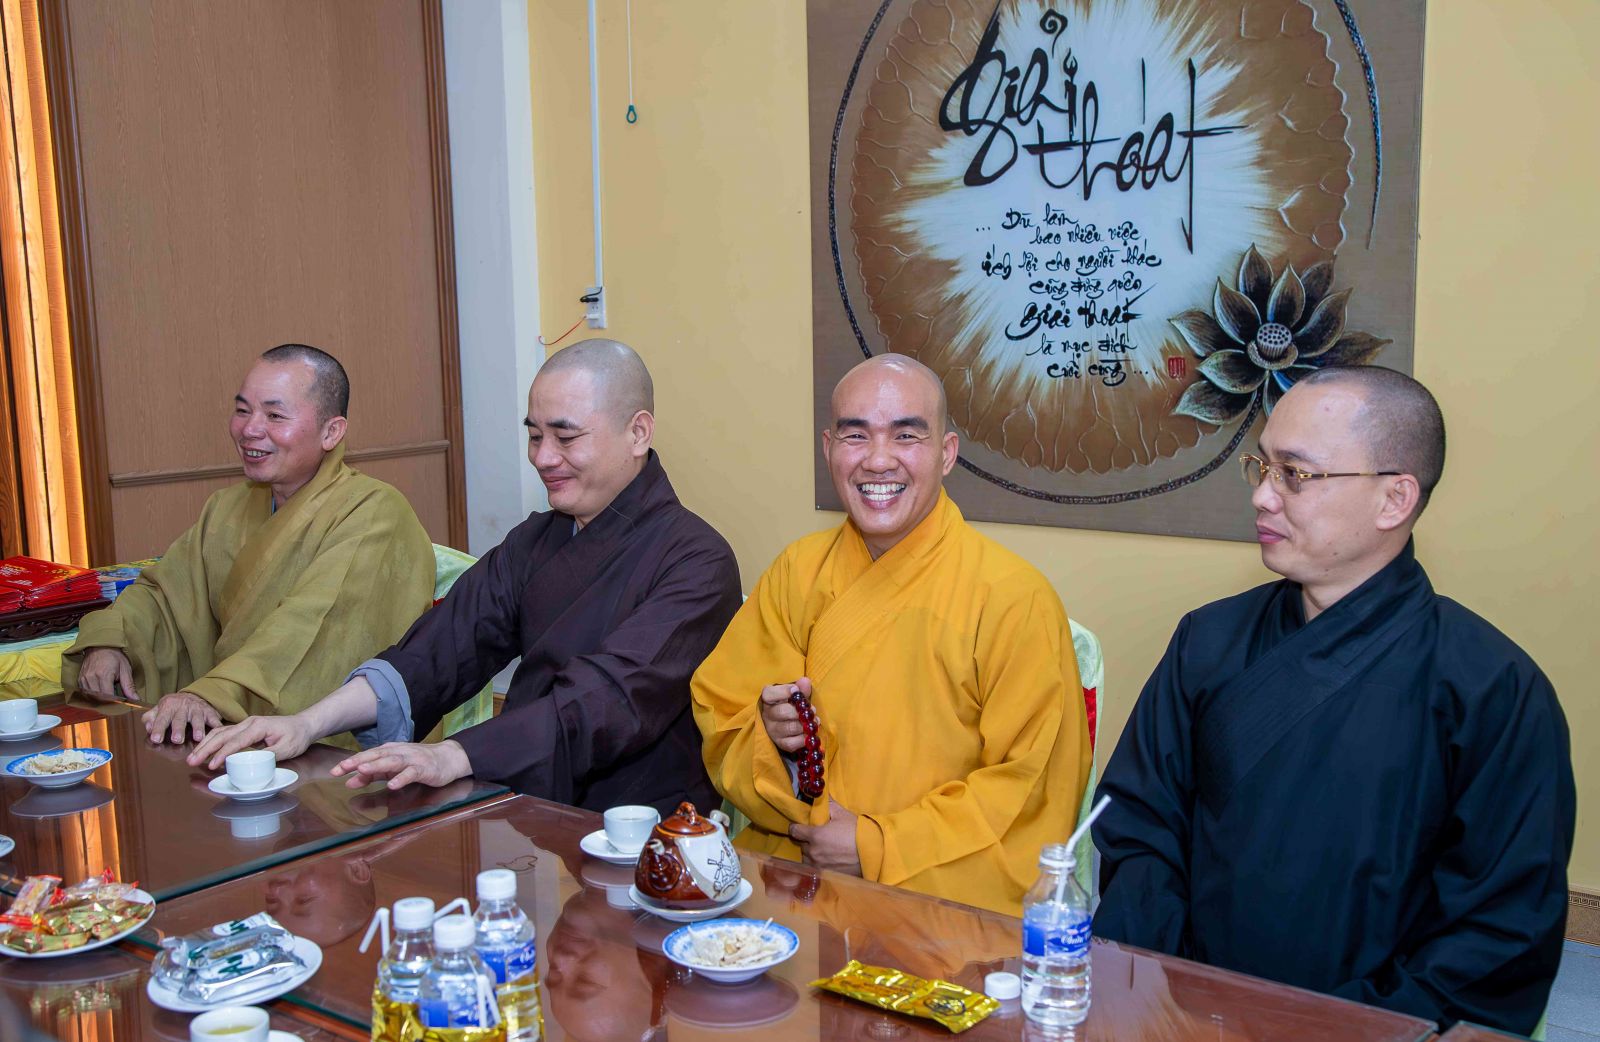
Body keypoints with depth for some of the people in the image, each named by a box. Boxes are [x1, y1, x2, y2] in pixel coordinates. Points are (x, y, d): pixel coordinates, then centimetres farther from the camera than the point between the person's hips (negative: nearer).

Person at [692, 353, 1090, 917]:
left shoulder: (1016, 599, -8)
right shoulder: (796, 573, 7)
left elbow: (1033, 792, -8)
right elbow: (719, 717, 12)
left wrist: (882, 846, -13)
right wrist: (768, 739, -10)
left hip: (941, 896, -5)